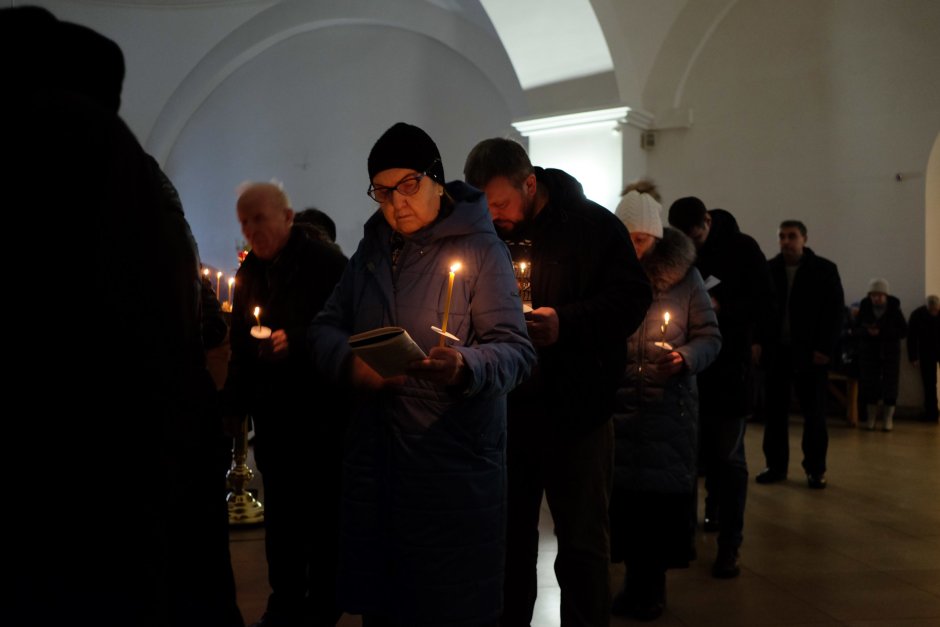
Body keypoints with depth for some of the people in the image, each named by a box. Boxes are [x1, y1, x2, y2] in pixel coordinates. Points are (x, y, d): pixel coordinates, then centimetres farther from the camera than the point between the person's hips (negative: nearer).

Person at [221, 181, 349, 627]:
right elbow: (240, 345, 12)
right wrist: (234, 401, 5)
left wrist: (296, 340, -22)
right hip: (271, 410, 6)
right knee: (279, 509, 12)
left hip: (320, 407, -6)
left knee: (322, 508, 4)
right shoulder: (250, 272, 10)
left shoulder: (324, 263, -10)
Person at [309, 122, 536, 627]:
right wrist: (349, 362, -8)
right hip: (374, 457, 5)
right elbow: (325, 328, 14)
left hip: (455, 466, -5)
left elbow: (516, 350, -11)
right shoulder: (372, 250, 14)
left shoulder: (480, 248, -4)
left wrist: (467, 366, -32)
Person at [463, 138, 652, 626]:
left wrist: (565, 322, -23)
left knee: (583, 543, 6)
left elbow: (633, 298, -11)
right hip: (506, 410, 4)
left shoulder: (593, 226, -6)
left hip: (575, 412, -4)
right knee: (509, 536, 16)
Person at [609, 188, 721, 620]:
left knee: (661, 493, 4)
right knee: (621, 490, 4)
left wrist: (685, 358, -16)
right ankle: (639, 583, 21)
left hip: (669, 405, -1)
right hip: (617, 404, 1)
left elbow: (709, 337, 3)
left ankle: (648, 584, 21)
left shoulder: (683, 274, 1)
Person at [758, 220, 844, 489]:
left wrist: (825, 348, -11)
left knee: (814, 412, 4)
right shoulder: (769, 269, 4)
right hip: (776, 349, 2)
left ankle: (815, 469, 13)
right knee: (775, 410, 6)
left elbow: (835, 311, -3)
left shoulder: (824, 269, -1)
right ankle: (775, 465, 16)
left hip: (809, 351, -2)